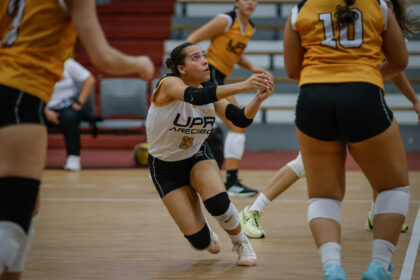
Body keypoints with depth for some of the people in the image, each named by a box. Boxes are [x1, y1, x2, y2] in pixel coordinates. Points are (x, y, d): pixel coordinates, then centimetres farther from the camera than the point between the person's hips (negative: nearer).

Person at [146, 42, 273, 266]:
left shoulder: (210, 94, -9)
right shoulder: (169, 84, -24)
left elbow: (242, 119, -20)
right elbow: (195, 96, -45)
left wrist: (258, 99, -40)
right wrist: (241, 86, -54)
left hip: (198, 157, 3)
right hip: (165, 169, -3)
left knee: (218, 203, -31)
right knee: (200, 242, -10)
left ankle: (241, 243, 0)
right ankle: (207, 236, 30)